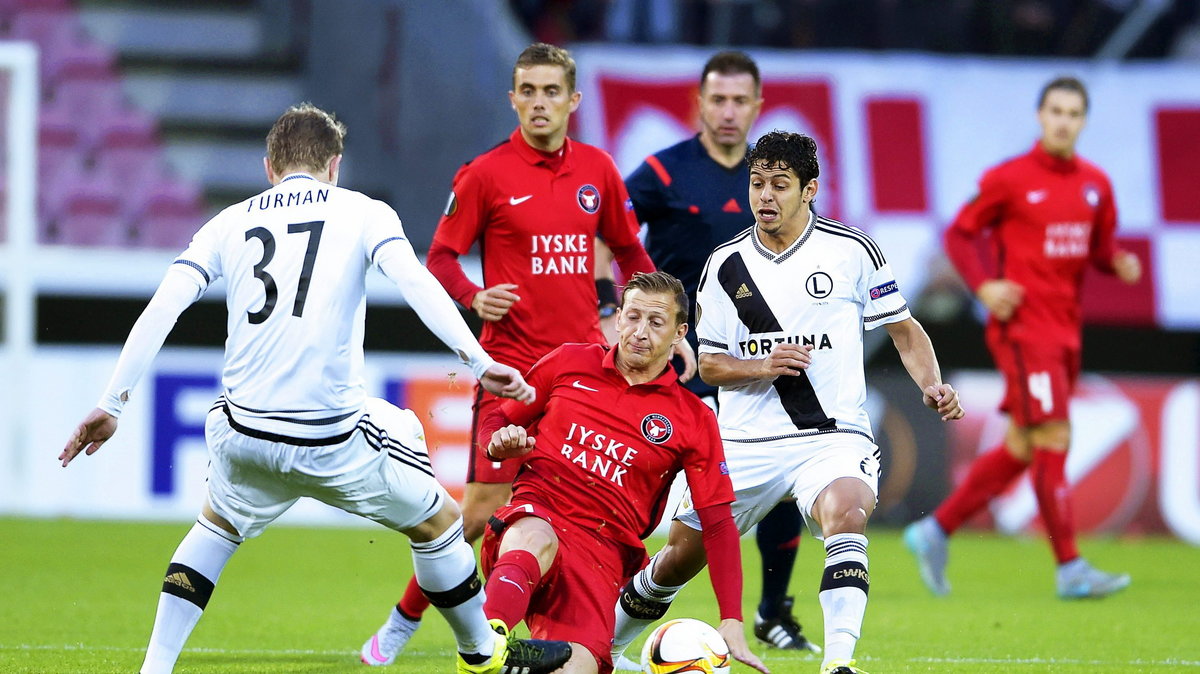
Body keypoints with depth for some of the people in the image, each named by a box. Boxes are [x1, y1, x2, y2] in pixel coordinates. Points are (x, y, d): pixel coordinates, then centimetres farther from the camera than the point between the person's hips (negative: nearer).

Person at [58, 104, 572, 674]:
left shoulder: (230, 222, 14)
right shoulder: (363, 213, 6)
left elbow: (161, 309, 4)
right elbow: (415, 283, -12)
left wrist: (111, 404, 4)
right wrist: (478, 361, -20)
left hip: (243, 433, 3)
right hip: (333, 441, -3)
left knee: (216, 527, 32)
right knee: (439, 522, 19)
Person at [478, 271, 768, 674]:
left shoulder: (693, 421, 7)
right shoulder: (569, 363, 11)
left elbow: (718, 524, 6)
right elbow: (497, 421, 22)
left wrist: (731, 622, -3)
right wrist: (501, 442, -4)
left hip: (601, 550, 0)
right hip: (533, 517, 0)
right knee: (535, 541, -40)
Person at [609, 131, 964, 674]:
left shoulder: (851, 250, -1)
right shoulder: (726, 264, 4)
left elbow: (904, 330, 8)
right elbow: (709, 364, 8)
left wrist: (931, 386, -9)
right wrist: (760, 367, -12)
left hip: (832, 434, -3)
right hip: (745, 441, 3)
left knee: (846, 511, -35)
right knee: (680, 556, 8)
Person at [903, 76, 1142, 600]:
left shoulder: (1095, 184, 11)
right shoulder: (1009, 179, -6)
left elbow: (1099, 245, 19)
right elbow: (959, 234, 0)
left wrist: (1119, 262, -4)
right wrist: (983, 285, -15)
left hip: (1065, 331, 7)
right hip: (1023, 325, -7)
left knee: (1021, 448, 11)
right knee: (1053, 441, -11)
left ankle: (935, 531, 23)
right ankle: (1070, 570, -9)